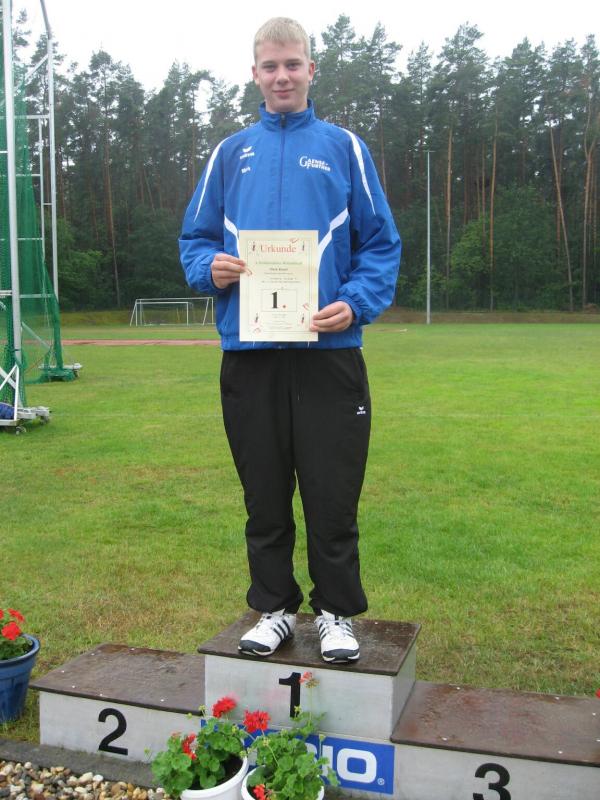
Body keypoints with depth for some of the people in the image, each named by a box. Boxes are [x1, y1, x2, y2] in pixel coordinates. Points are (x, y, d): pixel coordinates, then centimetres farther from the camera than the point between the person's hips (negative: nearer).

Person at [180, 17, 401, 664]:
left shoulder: (343, 148, 8)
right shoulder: (230, 154, 14)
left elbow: (380, 243, 5)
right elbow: (195, 237, 16)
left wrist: (355, 302, -13)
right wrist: (210, 267, -7)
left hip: (329, 351, -2)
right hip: (247, 352, 2)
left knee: (333, 495, 3)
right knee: (265, 497, 11)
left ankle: (337, 612, 21)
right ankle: (274, 606, 27)